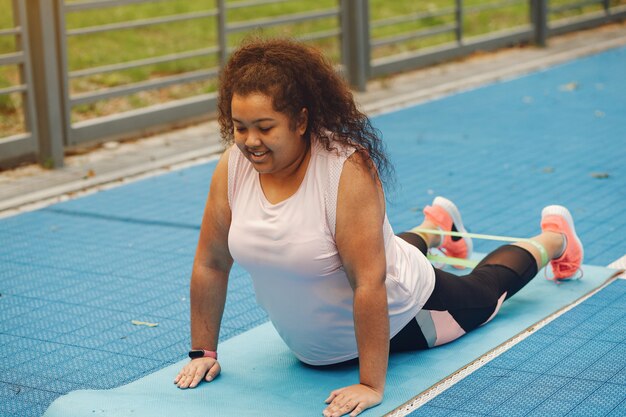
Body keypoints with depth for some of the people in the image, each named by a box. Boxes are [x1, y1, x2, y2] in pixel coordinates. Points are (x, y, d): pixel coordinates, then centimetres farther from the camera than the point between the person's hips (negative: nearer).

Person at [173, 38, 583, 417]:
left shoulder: (348, 170, -38)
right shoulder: (232, 168, -22)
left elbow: (370, 283, -39)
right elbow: (211, 263, -13)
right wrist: (204, 353, -10)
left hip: (398, 317, -5)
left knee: (485, 291, 24)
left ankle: (554, 237, 52)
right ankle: (434, 228, 66)